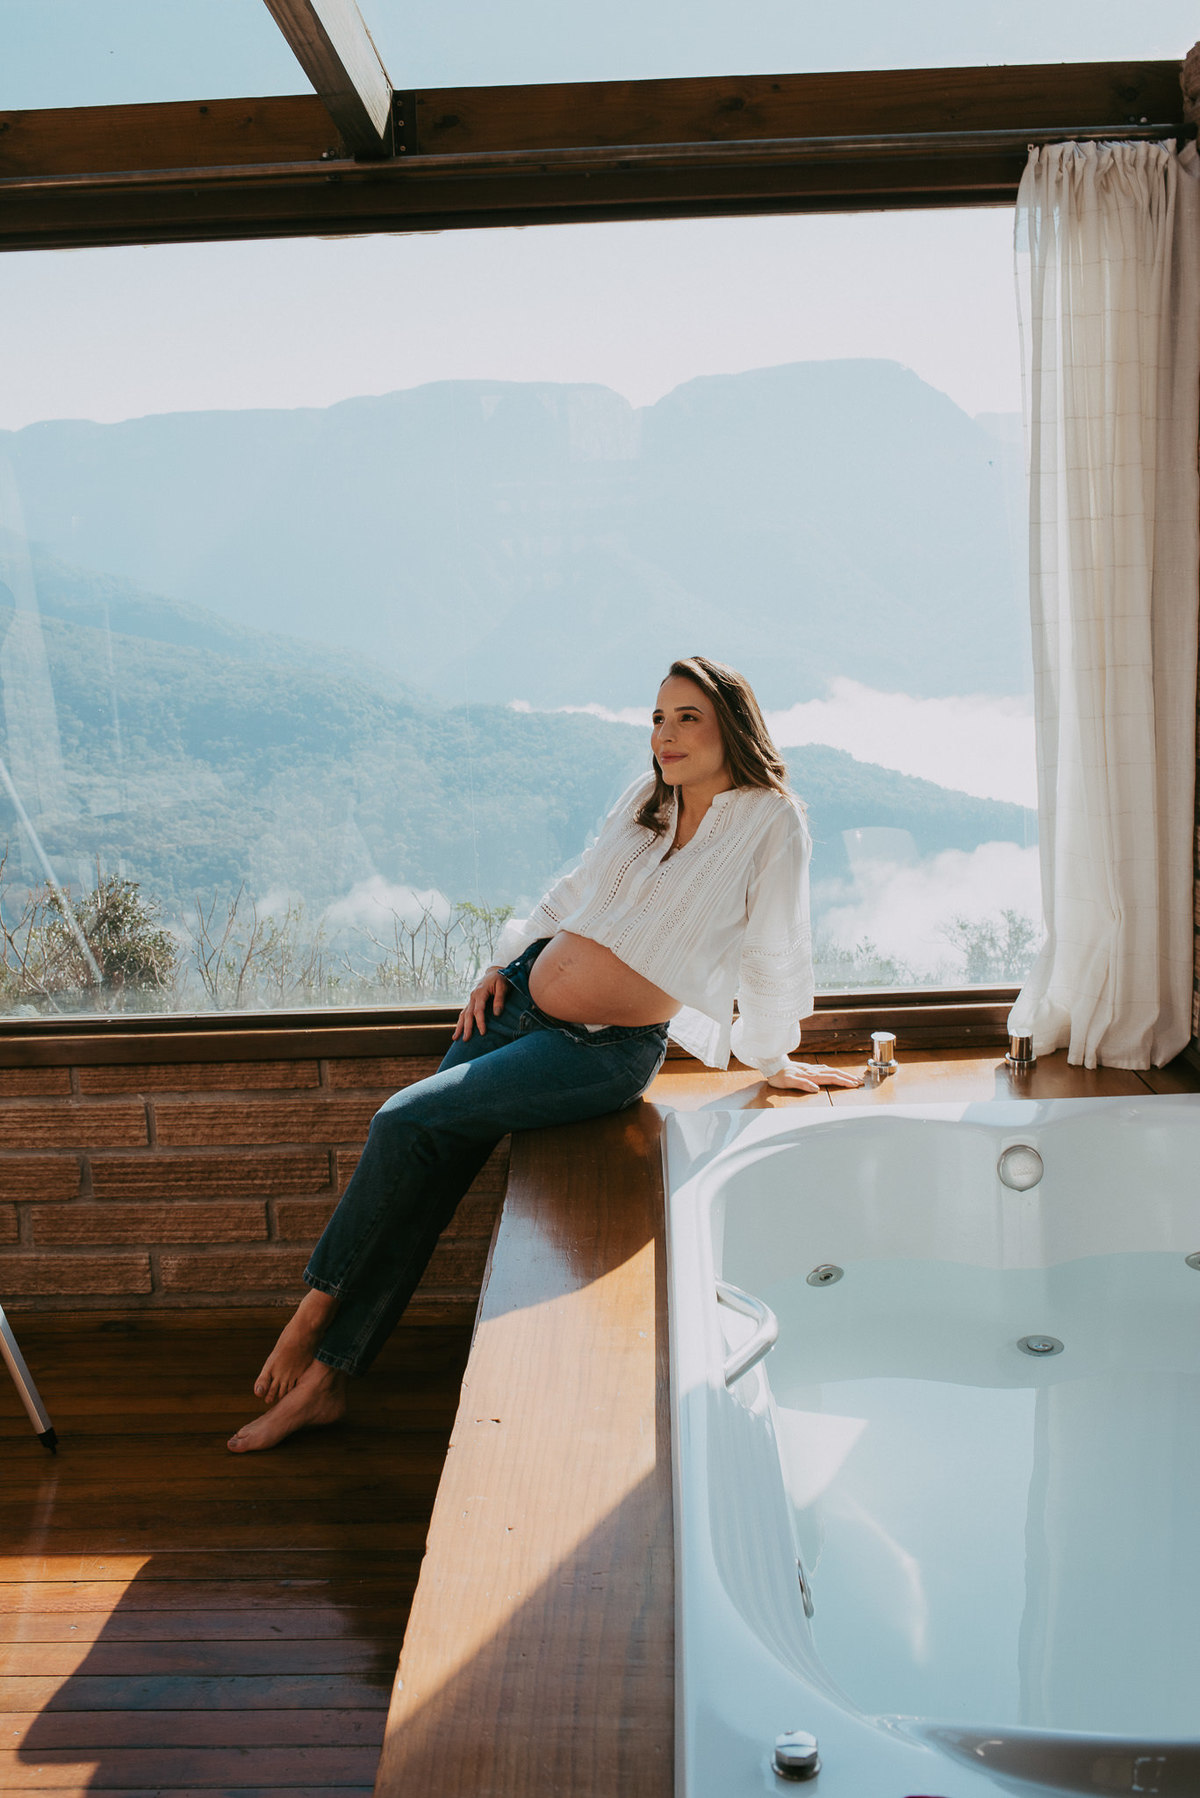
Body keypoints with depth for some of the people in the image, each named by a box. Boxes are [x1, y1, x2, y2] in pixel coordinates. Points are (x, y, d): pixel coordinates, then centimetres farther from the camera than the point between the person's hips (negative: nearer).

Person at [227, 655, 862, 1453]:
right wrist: (505, 964, 12)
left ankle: (319, 1303, 3)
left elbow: (773, 956, -1)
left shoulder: (772, 824, -9)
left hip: (605, 1052, -6)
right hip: (522, 996, 6)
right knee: (423, 1180, -1)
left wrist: (776, 1061, 8)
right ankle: (324, 1374, 8)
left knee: (406, 1124, -17)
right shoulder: (646, 799, 7)